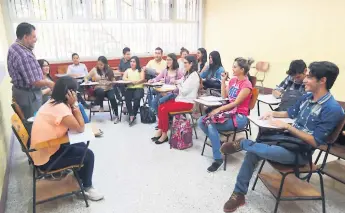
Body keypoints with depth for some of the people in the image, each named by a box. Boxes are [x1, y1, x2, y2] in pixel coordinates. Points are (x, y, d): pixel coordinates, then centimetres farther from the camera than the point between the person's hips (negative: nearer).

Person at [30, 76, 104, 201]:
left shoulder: (51, 103, 3)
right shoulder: (61, 108, -28)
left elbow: (72, 124, 6)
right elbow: (80, 128, -17)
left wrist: (72, 105, -6)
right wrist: (74, 104, -19)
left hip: (42, 151, 9)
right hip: (46, 159, -9)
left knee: (82, 146, 19)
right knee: (88, 155, -2)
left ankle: (80, 178, 35)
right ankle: (87, 188, 18)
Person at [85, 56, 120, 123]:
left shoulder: (109, 70, 5)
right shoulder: (95, 69, 3)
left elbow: (113, 80, 5)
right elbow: (86, 77, 10)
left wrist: (110, 82, -17)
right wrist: (86, 81, -12)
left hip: (109, 89, 1)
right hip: (99, 88, -1)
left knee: (112, 98, -29)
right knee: (101, 91, -38)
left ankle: (116, 116, -13)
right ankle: (101, 106, -7)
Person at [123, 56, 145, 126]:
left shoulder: (140, 70, 14)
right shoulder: (128, 70, 22)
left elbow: (142, 79, -2)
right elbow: (124, 78, 5)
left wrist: (136, 82, -22)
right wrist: (131, 80, -15)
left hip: (139, 88, -2)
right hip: (129, 88, 2)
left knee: (137, 98, -33)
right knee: (127, 99, -30)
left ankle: (133, 115, -20)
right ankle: (131, 115, -26)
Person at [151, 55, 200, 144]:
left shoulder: (194, 75, -15)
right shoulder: (187, 74, 16)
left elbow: (184, 91, -19)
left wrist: (178, 85, -3)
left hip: (187, 102, -9)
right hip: (180, 99, 9)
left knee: (164, 109, -19)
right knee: (161, 106, -6)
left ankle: (164, 134, -6)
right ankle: (160, 130, -2)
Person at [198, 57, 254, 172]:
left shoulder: (246, 85, -12)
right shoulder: (233, 80, 12)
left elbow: (236, 103, -18)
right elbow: (224, 96, 16)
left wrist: (218, 109, -22)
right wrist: (223, 81, 7)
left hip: (239, 116, -8)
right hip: (229, 111, 8)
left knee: (211, 125, -30)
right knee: (201, 121, -9)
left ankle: (218, 159, -18)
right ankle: (216, 141, 5)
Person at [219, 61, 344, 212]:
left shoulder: (332, 109, -19)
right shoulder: (307, 97, 4)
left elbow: (314, 142, -21)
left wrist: (286, 126, -24)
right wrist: (274, 113, 3)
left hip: (300, 152, -7)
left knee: (265, 151, -37)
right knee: (252, 153, -10)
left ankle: (241, 144, -5)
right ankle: (239, 194, 1)